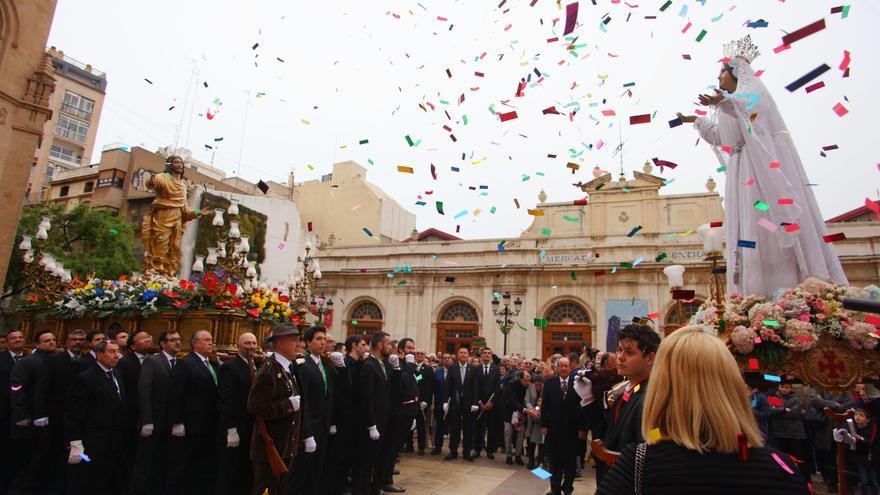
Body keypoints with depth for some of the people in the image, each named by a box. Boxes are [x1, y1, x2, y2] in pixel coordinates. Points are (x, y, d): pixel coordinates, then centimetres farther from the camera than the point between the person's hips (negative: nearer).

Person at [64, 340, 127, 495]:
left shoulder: (117, 378, 13)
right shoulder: (85, 379, -12)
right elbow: (74, 414, -14)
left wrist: (120, 439, 12)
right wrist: (76, 444, -18)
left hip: (114, 445, 7)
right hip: (91, 446, -7)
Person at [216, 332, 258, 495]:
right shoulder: (229, 367, -12)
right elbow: (225, 401, -17)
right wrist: (231, 430, -21)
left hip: (253, 428, 7)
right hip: (235, 430, -7)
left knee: (247, 473, 14)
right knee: (228, 472, 6)